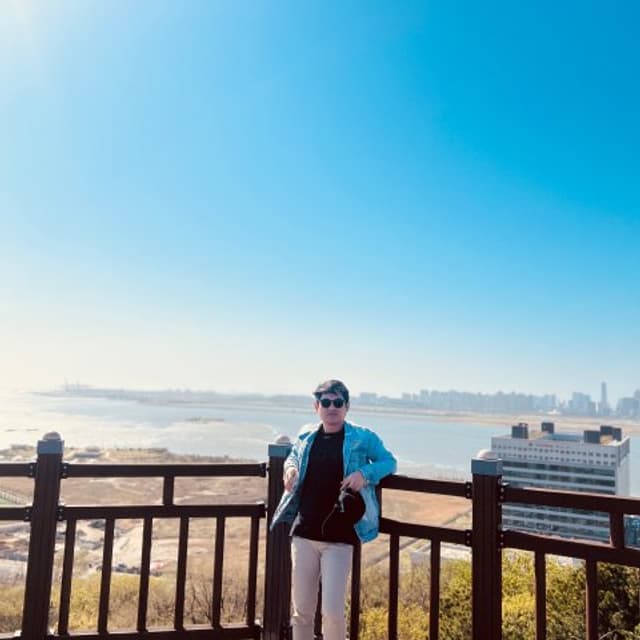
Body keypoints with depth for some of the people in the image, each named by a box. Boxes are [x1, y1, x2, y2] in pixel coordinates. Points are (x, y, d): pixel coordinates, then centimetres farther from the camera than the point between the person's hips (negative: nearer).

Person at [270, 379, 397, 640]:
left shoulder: (362, 438, -4)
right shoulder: (306, 435, 5)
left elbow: (389, 461, 5)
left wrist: (364, 473, -13)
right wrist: (291, 468, 1)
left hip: (339, 538, -3)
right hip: (304, 533, 3)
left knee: (333, 611, -3)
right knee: (301, 610, 12)